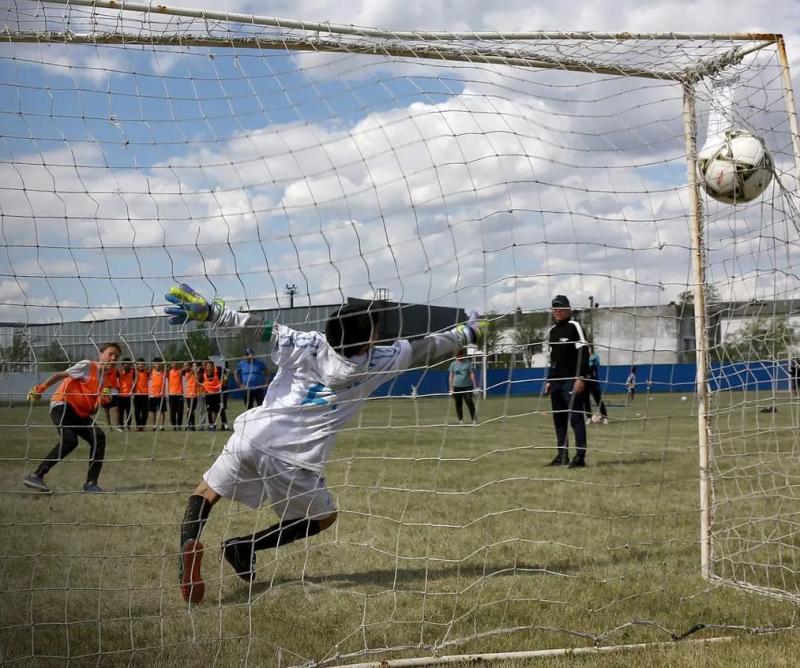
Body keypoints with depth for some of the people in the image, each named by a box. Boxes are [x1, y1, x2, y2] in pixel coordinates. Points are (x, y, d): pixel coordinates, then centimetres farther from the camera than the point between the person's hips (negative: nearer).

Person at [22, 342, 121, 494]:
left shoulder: (106, 379, 15)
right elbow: (61, 375, -10)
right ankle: (35, 476, -24)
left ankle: (91, 483, -6)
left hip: (80, 413, 8)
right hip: (62, 406, -8)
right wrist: (41, 387, -20)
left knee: (99, 438, -10)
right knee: (69, 440, -28)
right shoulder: (87, 366, -5)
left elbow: (93, 410, 13)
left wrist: (101, 402, -8)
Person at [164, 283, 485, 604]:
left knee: (206, 492, 16)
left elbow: (258, 327, -6)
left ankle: (190, 543, -17)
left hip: (251, 437, 2)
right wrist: (468, 332, 26)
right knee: (324, 517, 23)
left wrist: (207, 310, -6)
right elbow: (424, 349, 12)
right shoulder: (376, 363, 0)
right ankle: (245, 546, 9)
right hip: (294, 461, -1)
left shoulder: (306, 345, 1)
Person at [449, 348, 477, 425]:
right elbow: (451, 376, 7)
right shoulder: (453, 364, 6)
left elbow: (471, 374, 4)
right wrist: (451, 388, 1)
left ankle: (473, 419, -4)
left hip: (467, 386, -1)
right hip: (457, 386, 1)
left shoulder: (468, 362, 5)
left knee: (469, 402, -10)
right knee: (458, 404, 4)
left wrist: (475, 385, -2)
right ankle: (460, 420, 13)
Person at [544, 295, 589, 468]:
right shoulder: (552, 331, 18)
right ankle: (562, 455, 15)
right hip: (556, 381, 8)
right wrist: (549, 380, 20)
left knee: (576, 417, -11)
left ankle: (580, 456, -12)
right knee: (559, 419, 9)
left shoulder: (574, 326, -5)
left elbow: (583, 353, -12)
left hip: (571, 381, -8)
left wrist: (581, 377, -19)